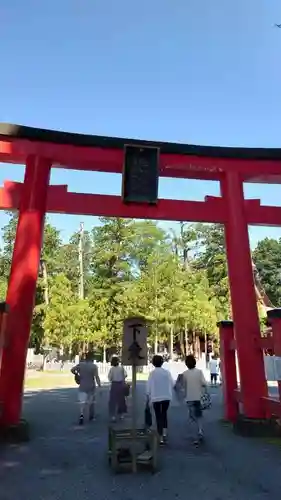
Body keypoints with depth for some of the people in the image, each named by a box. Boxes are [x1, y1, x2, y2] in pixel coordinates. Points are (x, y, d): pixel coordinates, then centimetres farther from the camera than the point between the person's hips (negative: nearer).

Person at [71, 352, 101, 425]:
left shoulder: (81, 364, -2)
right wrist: (99, 386, -12)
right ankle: (91, 416, 29)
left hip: (82, 387, 1)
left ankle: (82, 415, -23)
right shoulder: (94, 366, -11)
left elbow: (72, 370, -3)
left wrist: (76, 375, 12)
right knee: (91, 402, 17)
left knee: (82, 402, 0)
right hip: (91, 387, -1)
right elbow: (97, 377, -15)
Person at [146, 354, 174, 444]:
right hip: (166, 397, 2)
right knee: (164, 414, 22)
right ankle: (164, 433, 11)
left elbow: (149, 386, -10)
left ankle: (161, 437, 12)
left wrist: (148, 397, 2)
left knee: (158, 416, 11)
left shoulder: (152, 373, -10)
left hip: (156, 398, -2)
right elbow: (172, 384, -4)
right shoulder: (167, 372, -6)